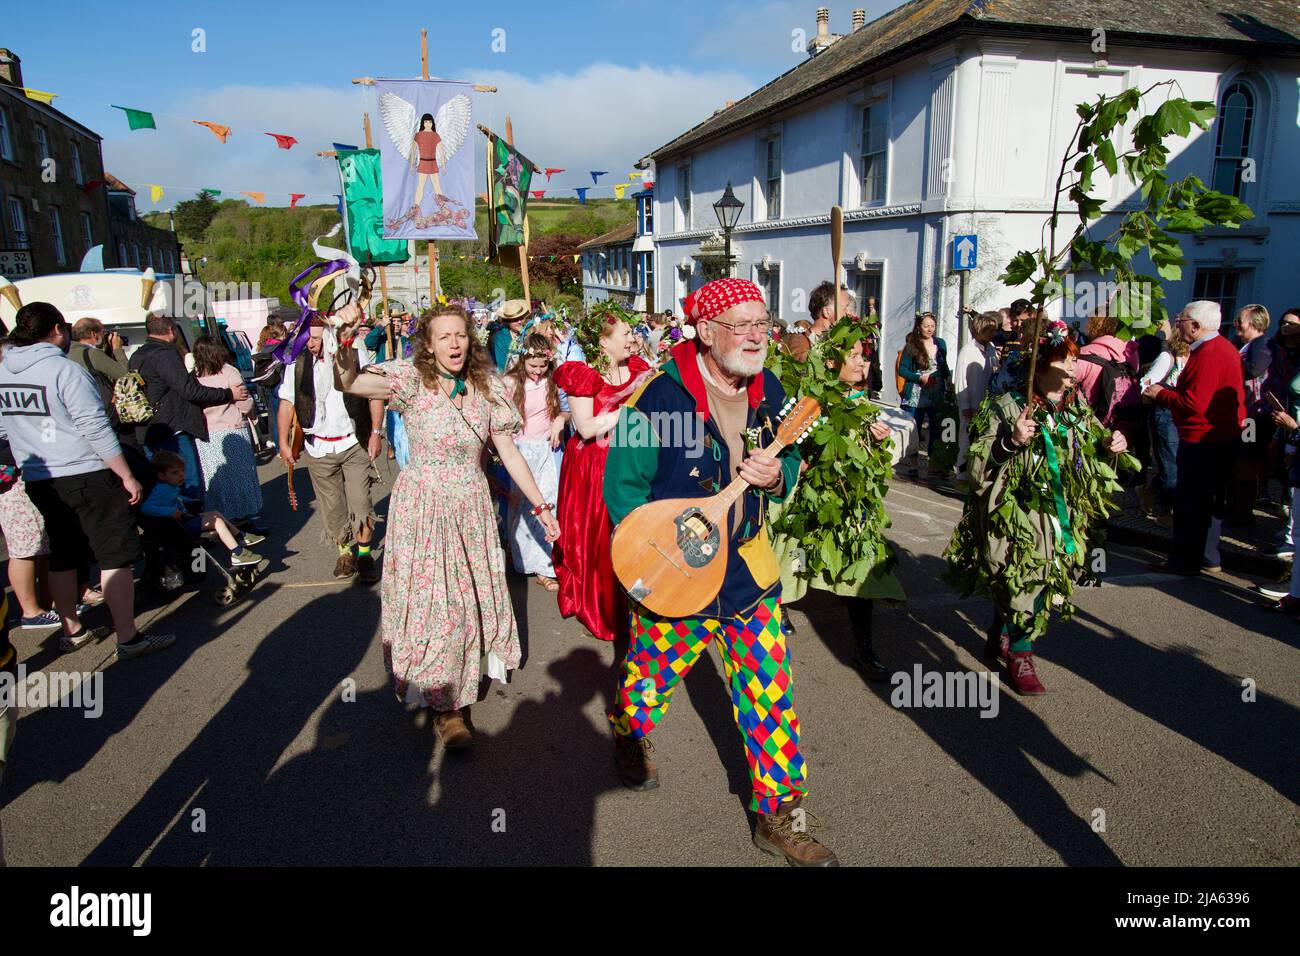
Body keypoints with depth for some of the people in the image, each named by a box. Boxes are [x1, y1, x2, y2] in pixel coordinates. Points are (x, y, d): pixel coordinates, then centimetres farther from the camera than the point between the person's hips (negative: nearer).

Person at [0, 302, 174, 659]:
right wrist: (128, 477, -13)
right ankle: (128, 639, 0)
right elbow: (97, 431, -18)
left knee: (62, 559, 18)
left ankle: (72, 630, 31)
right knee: (115, 558, -2)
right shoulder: (66, 371, -16)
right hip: (86, 478, -8)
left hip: (38, 482, 8)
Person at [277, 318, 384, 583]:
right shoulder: (297, 363, -2)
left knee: (360, 502, -3)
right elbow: (287, 403, 5)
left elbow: (375, 395, 0)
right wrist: (284, 443, 3)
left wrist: (376, 433, -4)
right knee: (332, 506, 8)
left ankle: (365, 554, 13)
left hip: (355, 444, -2)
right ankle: (345, 551, 27)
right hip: (319, 449, 2)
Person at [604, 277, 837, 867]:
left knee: (771, 695, 6)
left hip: (749, 567, 4)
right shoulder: (663, 396, -17)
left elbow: (789, 464, 12)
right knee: (652, 674, 18)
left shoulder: (769, 391, 0)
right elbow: (623, 482, -11)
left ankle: (779, 818, 22)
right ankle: (627, 735, 53)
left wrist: (776, 475, -12)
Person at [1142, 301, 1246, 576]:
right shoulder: (1225, 347, 13)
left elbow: (1194, 404, -26)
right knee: (1211, 500, 18)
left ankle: (1185, 562, 6)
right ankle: (1208, 555, 28)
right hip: (1225, 436, 10)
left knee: (1189, 502, -2)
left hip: (1203, 439, -10)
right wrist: (1169, 390, 8)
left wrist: (1160, 394, -12)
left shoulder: (1208, 355, -21)